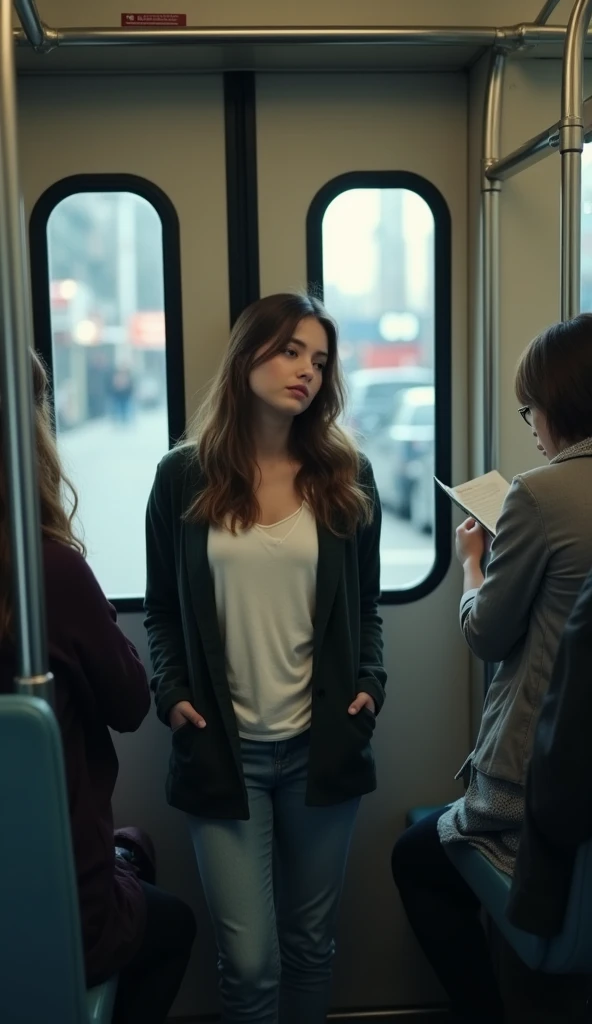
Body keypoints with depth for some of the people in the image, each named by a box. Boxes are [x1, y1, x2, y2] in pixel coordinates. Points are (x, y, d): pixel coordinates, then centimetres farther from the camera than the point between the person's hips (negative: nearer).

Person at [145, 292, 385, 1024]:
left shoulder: (346, 477, 4)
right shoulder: (183, 477, -1)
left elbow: (364, 605, 9)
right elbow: (162, 610, 5)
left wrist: (370, 685, -5)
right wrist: (171, 693, -9)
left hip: (322, 743, 2)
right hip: (224, 747, -1)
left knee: (310, 941, 16)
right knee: (249, 960, 1)